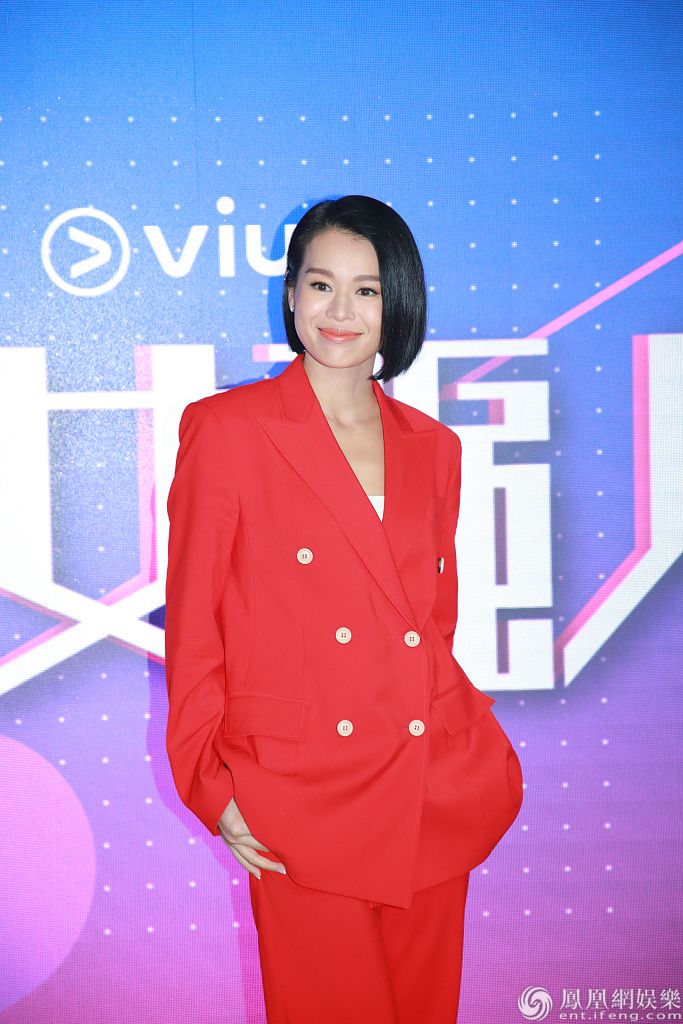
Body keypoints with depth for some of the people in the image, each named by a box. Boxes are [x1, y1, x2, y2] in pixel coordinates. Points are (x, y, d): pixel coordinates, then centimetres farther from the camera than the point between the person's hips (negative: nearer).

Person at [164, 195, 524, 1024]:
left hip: (433, 799, 5)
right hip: (302, 808, -4)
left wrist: (483, 760, 9)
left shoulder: (432, 448, 10)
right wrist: (212, 790, -5)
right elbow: (192, 621, -2)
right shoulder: (227, 429, -4)